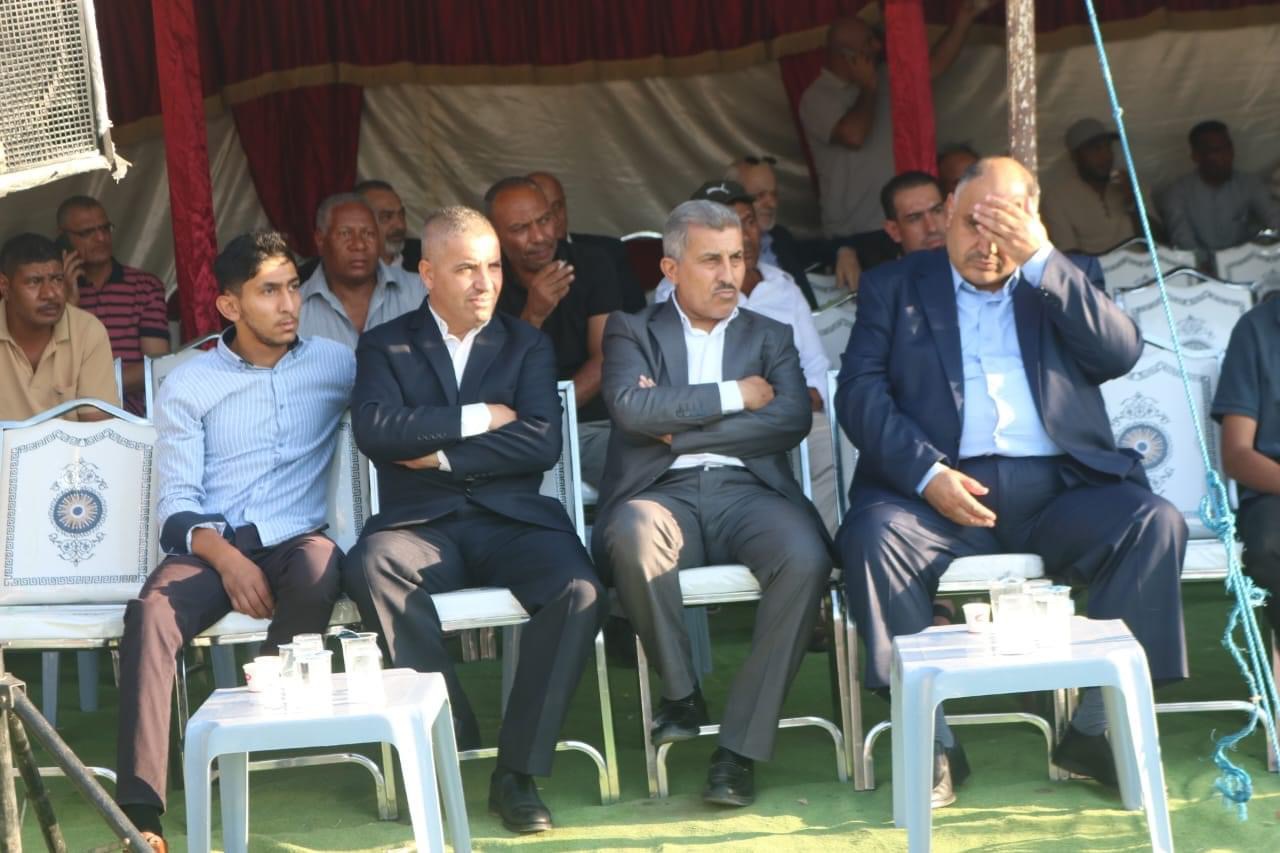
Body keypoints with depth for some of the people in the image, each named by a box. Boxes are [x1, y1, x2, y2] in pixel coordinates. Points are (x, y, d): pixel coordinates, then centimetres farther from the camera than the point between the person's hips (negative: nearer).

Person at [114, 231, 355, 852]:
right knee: (150, 613, -32)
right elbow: (176, 502, 2)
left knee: (319, 573, -37)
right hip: (209, 545, 0)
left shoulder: (335, 364, 14)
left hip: (297, 538, 0)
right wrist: (224, 556, -18)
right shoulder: (187, 385, 10)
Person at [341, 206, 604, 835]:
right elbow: (374, 430, -9)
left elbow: (542, 444, -2)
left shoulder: (527, 346, 15)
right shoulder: (386, 346, 12)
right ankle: (452, 737, -23)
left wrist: (441, 453, -6)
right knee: (370, 566, -35)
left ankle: (518, 770, -20)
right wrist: (477, 418, -6)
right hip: (421, 523, -1)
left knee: (579, 589, -30)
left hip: (511, 519, 1)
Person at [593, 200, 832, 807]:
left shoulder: (770, 337, 21)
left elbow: (793, 420, 2)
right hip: (665, 492, -1)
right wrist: (734, 396, -2)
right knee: (632, 534, -39)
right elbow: (631, 407, -6)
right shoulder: (632, 331, 16)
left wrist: (681, 432, -4)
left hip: (747, 489, 1)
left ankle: (741, 745, -24)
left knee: (806, 557, -33)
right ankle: (680, 691, -14)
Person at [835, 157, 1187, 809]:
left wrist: (1041, 261, -8)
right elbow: (859, 393, 1)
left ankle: (1095, 728, -16)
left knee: (1155, 524, -24)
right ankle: (933, 743, -24)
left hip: (1056, 491, 2)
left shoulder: (1058, 285, 19)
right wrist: (926, 473, -16)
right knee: (874, 534, -32)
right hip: (942, 490, -1)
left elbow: (1123, 353, 0)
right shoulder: (895, 287, 14)